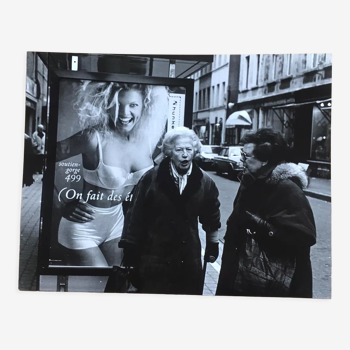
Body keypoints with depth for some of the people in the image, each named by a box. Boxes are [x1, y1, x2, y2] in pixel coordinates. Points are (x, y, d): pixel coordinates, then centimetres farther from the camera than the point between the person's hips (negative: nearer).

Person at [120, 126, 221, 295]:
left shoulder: (205, 182, -1)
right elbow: (135, 216, -5)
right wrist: (130, 253, -4)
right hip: (154, 258, -2)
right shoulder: (152, 178, -8)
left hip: (189, 260, 2)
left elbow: (211, 217, 13)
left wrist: (213, 245, 19)